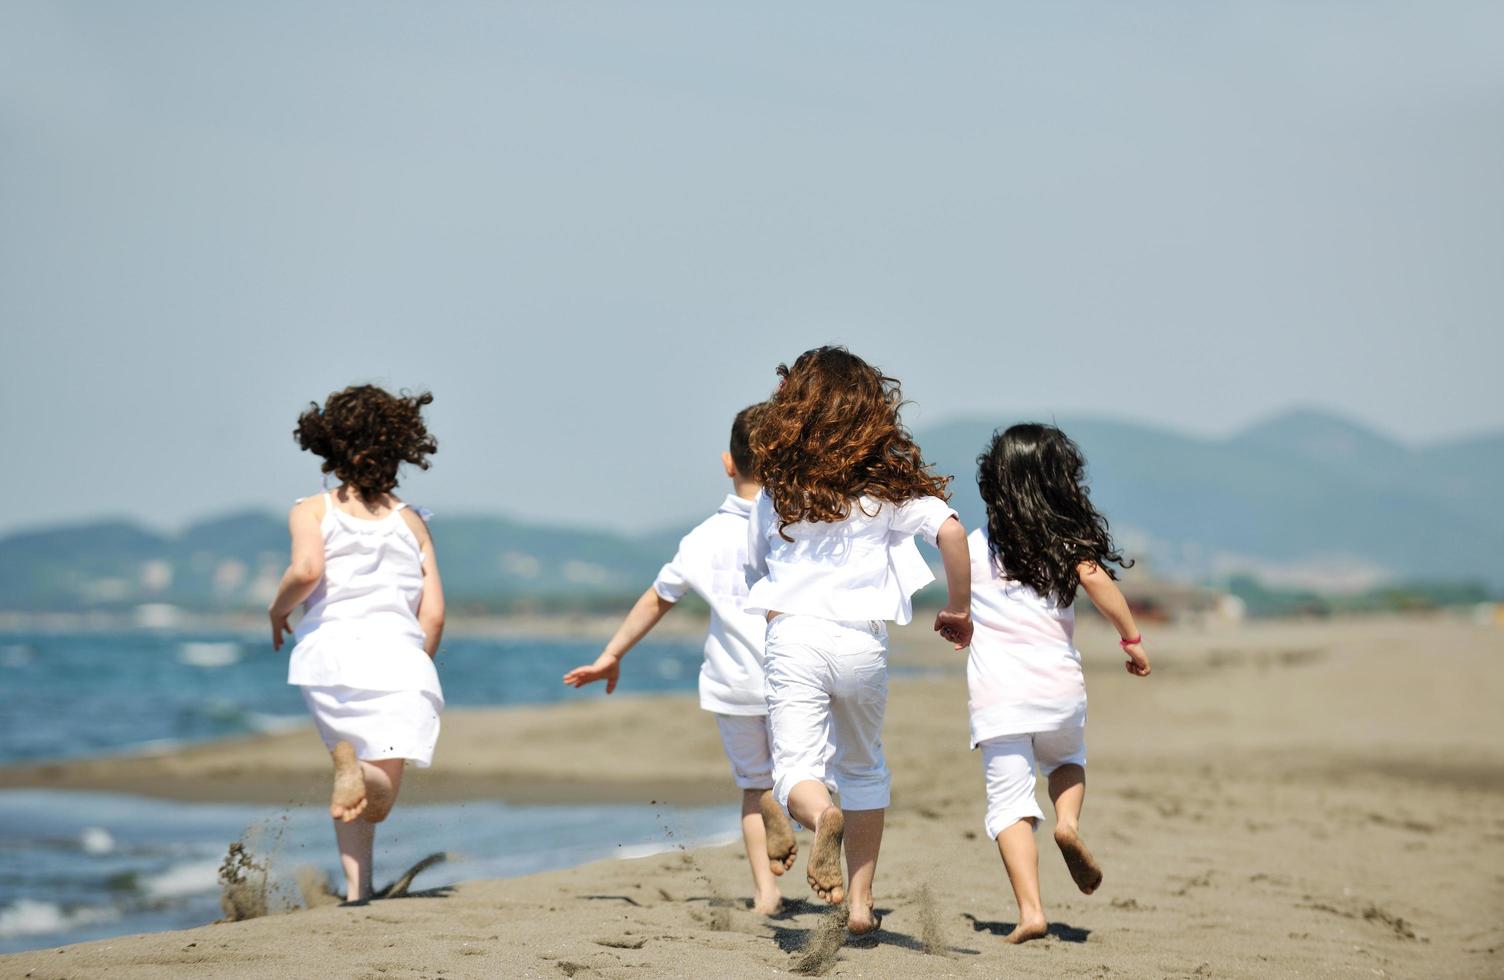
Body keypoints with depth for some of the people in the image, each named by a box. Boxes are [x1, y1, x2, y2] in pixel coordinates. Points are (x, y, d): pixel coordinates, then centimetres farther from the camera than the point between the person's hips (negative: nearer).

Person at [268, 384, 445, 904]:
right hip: (399, 656, 0)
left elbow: (306, 570, -12)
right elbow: (433, 614, 9)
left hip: (329, 648, 0)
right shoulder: (412, 523, 16)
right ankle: (362, 773, -39)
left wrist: (277, 610, 8)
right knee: (377, 799, -2)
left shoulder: (312, 510, 9)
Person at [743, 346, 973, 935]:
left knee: (795, 769, -5)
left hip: (793, 636, -1)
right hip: (862, 642, 1)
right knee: (863, 768, 21)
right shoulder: (888, 482, 2)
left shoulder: (777, 490, 8)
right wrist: (959, 610, 2)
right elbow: (949, 530, -11)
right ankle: (860, 900, 19)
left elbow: (756, 570, 16)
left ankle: (821, 813, -41)